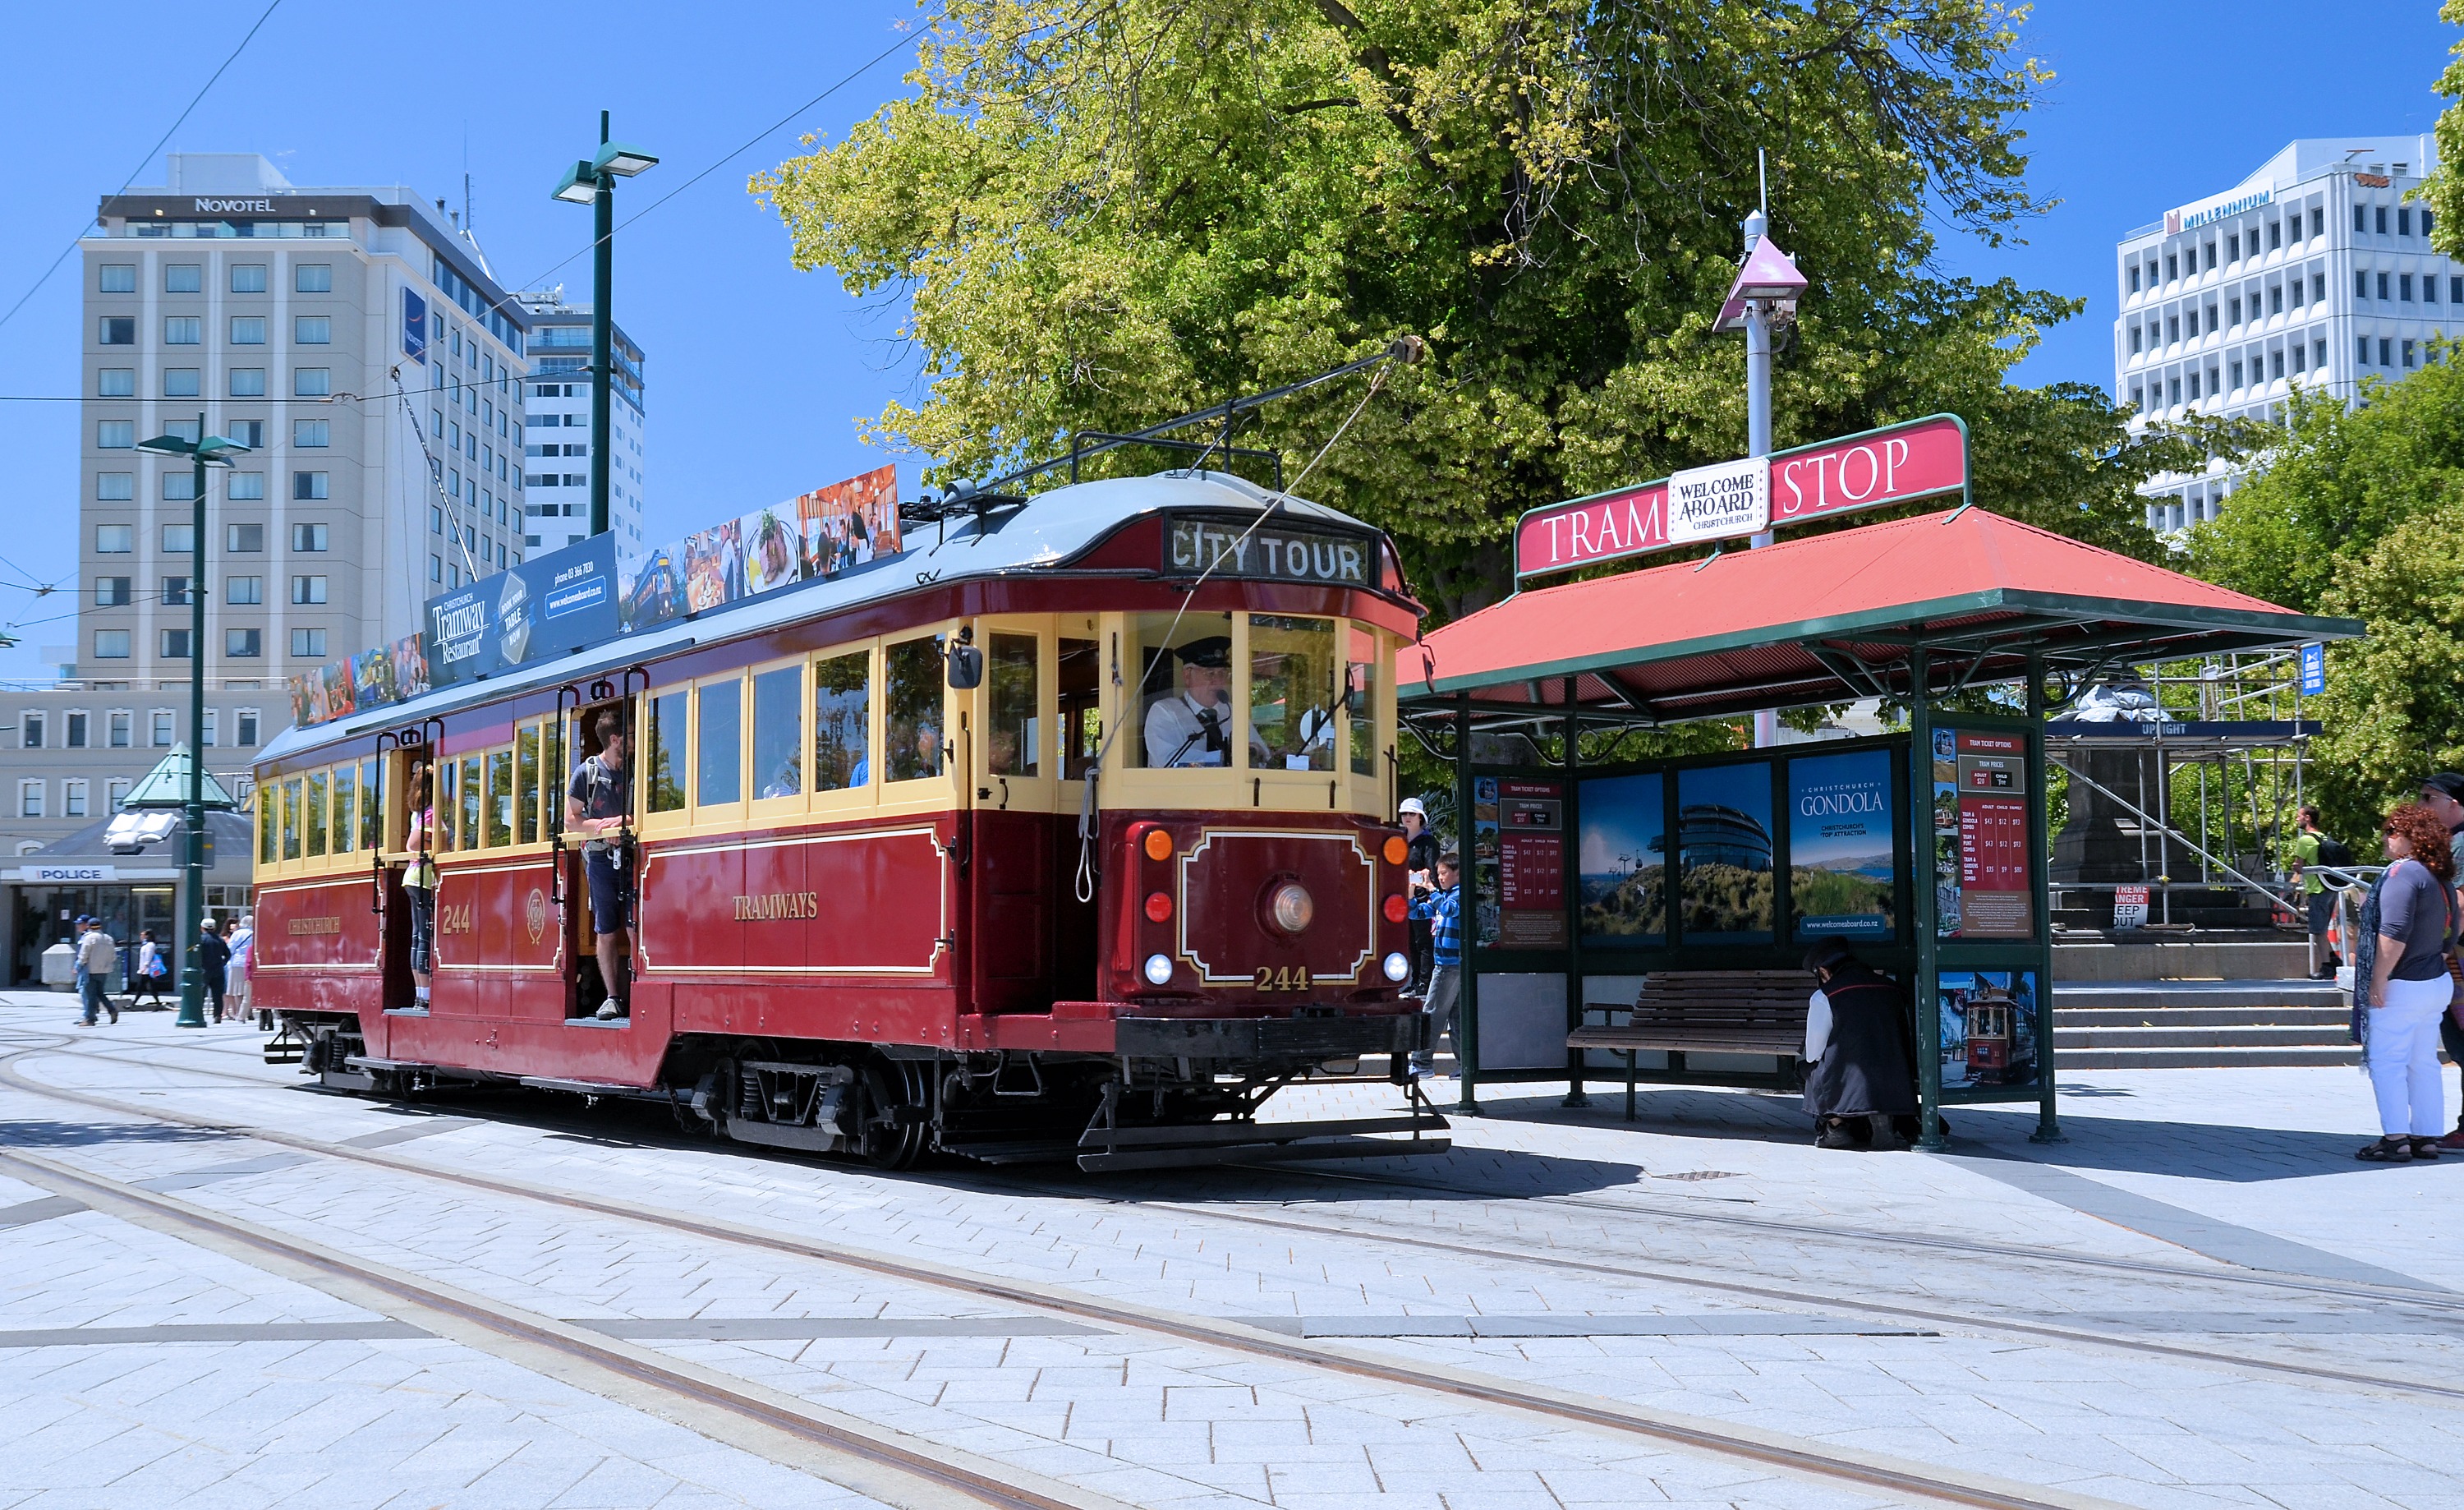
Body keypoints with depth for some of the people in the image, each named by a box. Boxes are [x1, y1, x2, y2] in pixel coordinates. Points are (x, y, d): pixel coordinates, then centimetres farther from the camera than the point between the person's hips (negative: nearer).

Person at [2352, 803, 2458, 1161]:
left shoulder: (2403, 873, -17)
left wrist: (2378, 981, -22)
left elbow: (2394, 933, -25)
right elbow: (2449, 937, 19)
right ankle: (2426, 1137, 15)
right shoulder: (2443, 879, 12)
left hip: (2400, 987, -9)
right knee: (2423, 1063, 12)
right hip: (2437, 984, 9)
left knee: (2386, 1063, -4)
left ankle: (2395, 1139, -7)